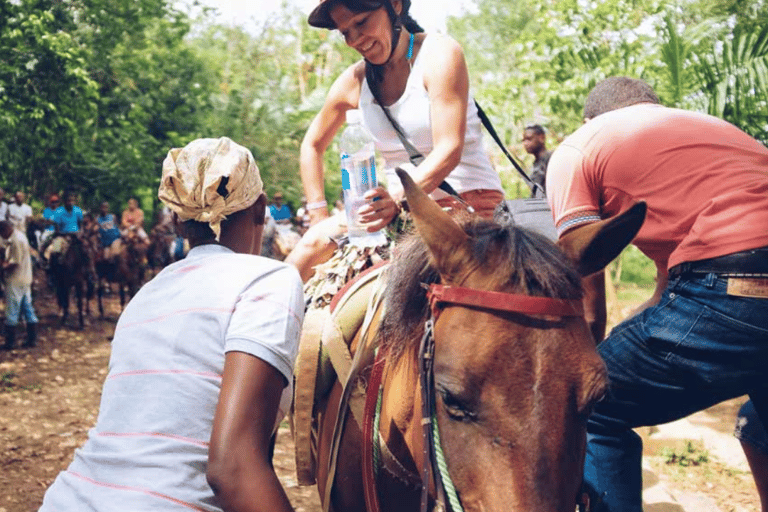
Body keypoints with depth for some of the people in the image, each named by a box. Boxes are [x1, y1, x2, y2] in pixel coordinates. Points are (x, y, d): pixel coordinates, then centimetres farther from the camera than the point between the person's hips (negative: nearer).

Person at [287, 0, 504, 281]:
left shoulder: (439, 53, -11)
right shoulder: (354, 81, 5)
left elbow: (448, 151, -20)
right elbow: (312, 145, 19)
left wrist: (399, 198, -34)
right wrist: (319, 217, 10)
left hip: (468, 197, -6)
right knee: (313, 243, -10)